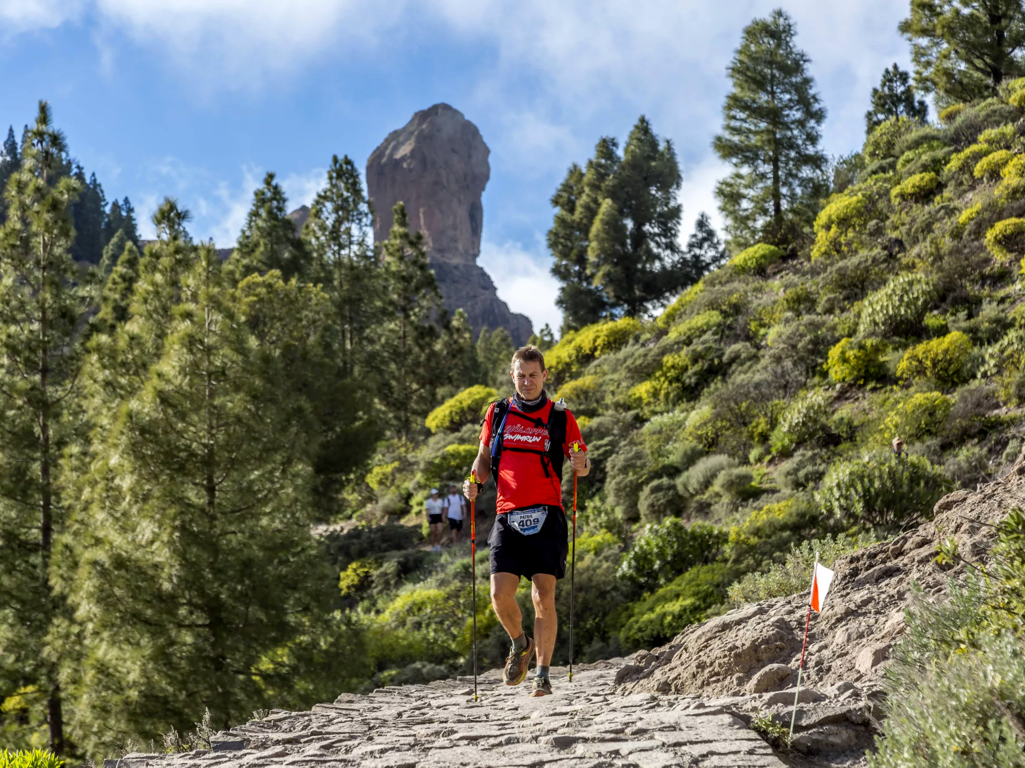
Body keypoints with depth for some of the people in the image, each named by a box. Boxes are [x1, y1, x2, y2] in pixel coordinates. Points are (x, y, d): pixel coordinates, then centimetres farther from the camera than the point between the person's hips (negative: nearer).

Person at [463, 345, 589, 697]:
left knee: (543, 598, -7)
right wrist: (475, 482, 1)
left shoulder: (561, 417, 5)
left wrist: (581, 464, -17)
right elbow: (484, 456, 20)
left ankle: (542, 674, 3)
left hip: (546, 517, -2)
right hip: (508, 516, 2)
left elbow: (583, 466, 6)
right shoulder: (498, 413, 11)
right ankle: (520, 644, 23)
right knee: (500, 594, -8)